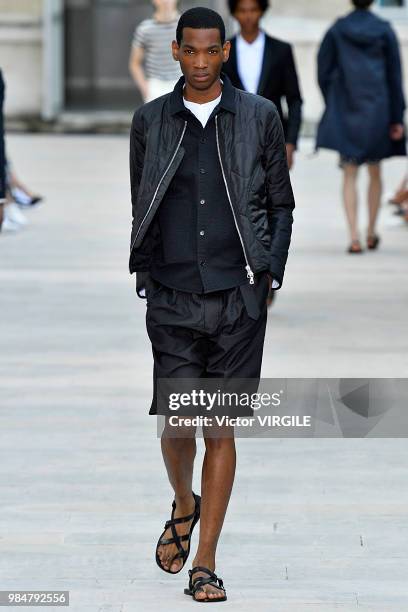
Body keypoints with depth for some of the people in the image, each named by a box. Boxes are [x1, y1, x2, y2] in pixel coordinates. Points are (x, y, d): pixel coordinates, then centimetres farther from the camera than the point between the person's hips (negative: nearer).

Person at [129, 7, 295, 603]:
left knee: (220, 429, 1)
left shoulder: (259, 116, 4)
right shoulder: (150, 121, 7)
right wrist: (144, 274, 6)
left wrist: (270, 270, 0)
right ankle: (183, 505, 29)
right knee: (175, 423, -4)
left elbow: (281, 203, 10)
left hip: (238, 298, -1)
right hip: (171, 301, 1)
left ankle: (206, 562, 9)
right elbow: (140, 208, 15)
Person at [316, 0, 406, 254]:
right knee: (375, 171, 17)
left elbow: (323, 71, 1)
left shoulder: (337, 30, 0)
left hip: (346, 111, 0)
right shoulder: (385, 30, -2)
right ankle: (371, 233, 24)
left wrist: (333, 107, 15)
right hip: (377, 110, 0)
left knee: (350, 175, 1)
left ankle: (354, 236, -12)